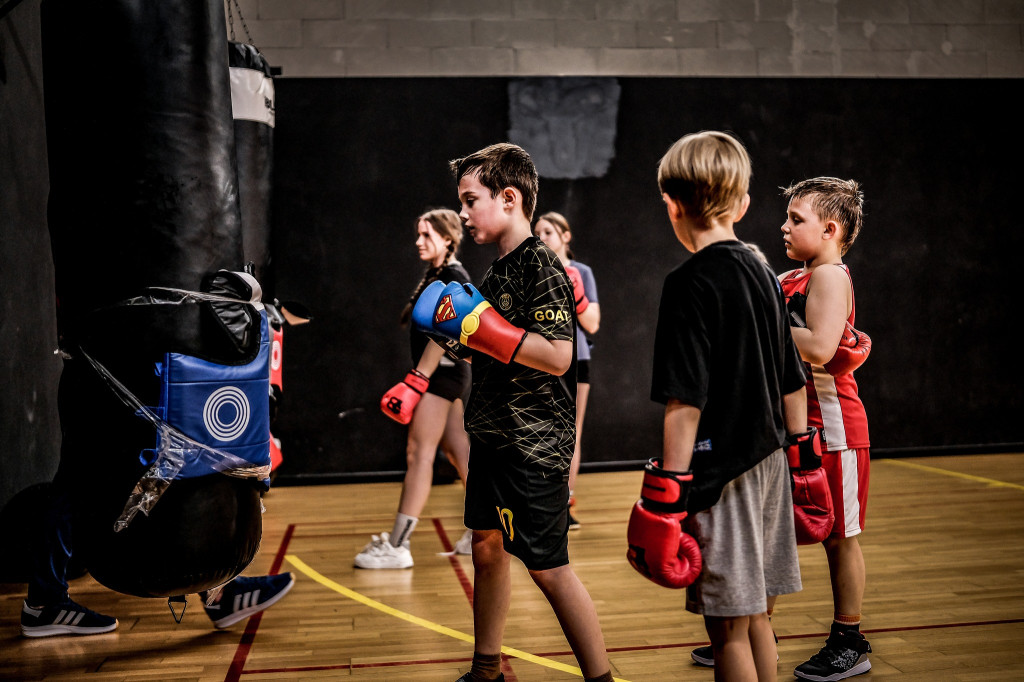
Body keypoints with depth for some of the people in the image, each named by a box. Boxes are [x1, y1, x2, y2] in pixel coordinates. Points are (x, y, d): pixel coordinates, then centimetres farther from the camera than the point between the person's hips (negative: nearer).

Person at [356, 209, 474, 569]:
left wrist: (417, 380, -23)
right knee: (458, 450, 12)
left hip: (442, 372, -10)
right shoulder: (434, 275, 17)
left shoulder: (454, 277, -11)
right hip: (440, 373, 10)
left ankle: (397, 546, -9)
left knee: (419, 452, -10)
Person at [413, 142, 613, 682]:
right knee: (487, 548, 17)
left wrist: (480, 324, -24)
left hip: (535, 445, -10)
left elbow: (557, 357, -25)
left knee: (548, 567, -5)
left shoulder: (541, 266, -16)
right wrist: (459, 330, 6)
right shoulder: (497, 271, 11)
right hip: (494, 438, 10)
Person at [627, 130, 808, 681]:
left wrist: (669, 485, -16)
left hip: (720, 470, -8)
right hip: (769, 463, 8)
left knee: (729, 627, 0)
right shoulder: (763, 274, 9)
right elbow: (792, 383, 15)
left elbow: (685, 399, -19)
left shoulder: (690, 283, -14)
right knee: (755, 618, 18)